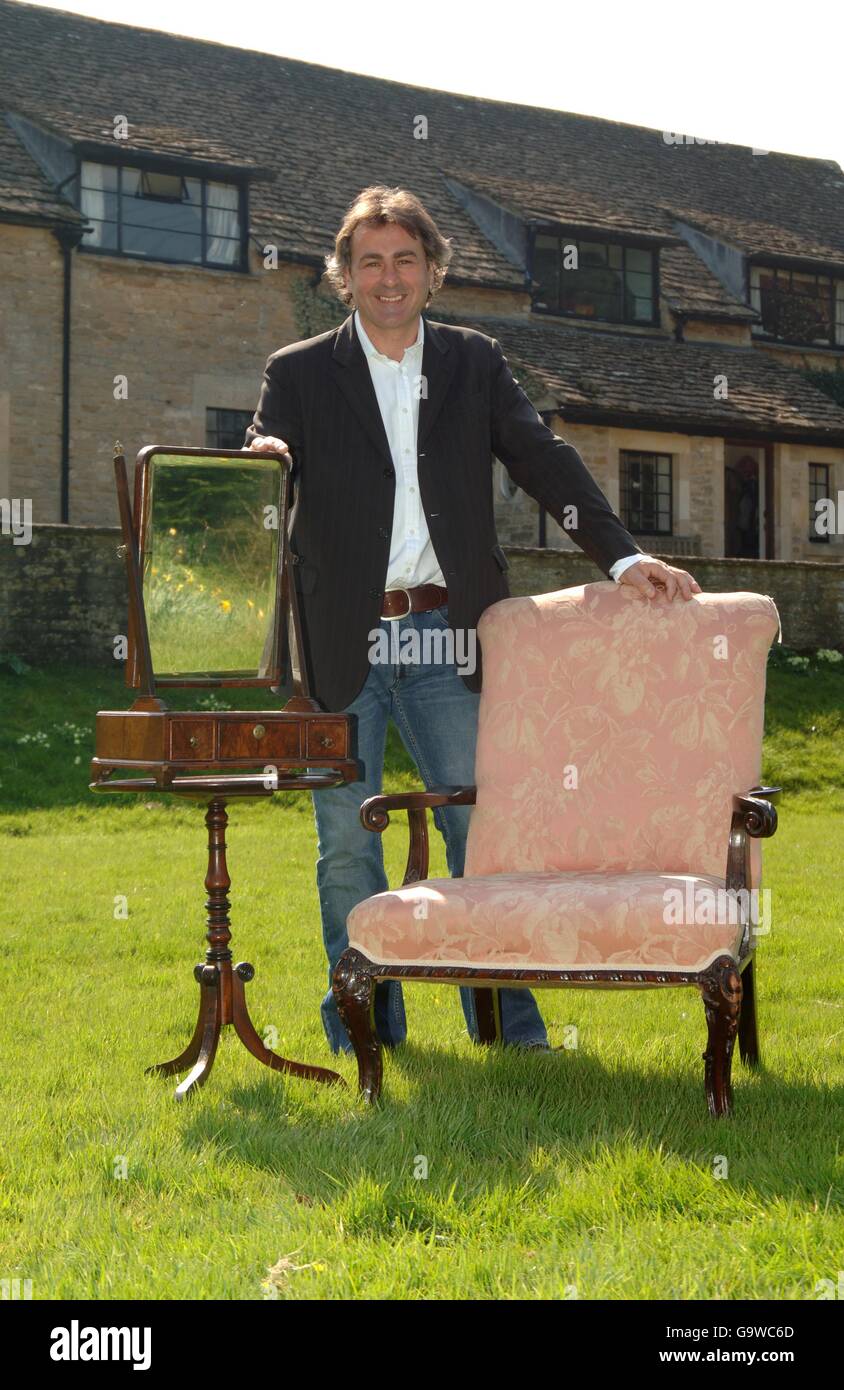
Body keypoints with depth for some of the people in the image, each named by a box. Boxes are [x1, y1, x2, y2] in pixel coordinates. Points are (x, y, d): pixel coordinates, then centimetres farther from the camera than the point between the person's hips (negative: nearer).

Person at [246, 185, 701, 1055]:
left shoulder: (475, 364, 12)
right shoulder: (298, 374, 9)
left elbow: (546, 465, 5)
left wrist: (622, 557, -7)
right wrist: (261, 459, -21)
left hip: (446, 641, 1)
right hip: (343, 645, 0)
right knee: (346, 841, 5)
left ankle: (505, 1020, 12)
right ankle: (366, 1025, 17)